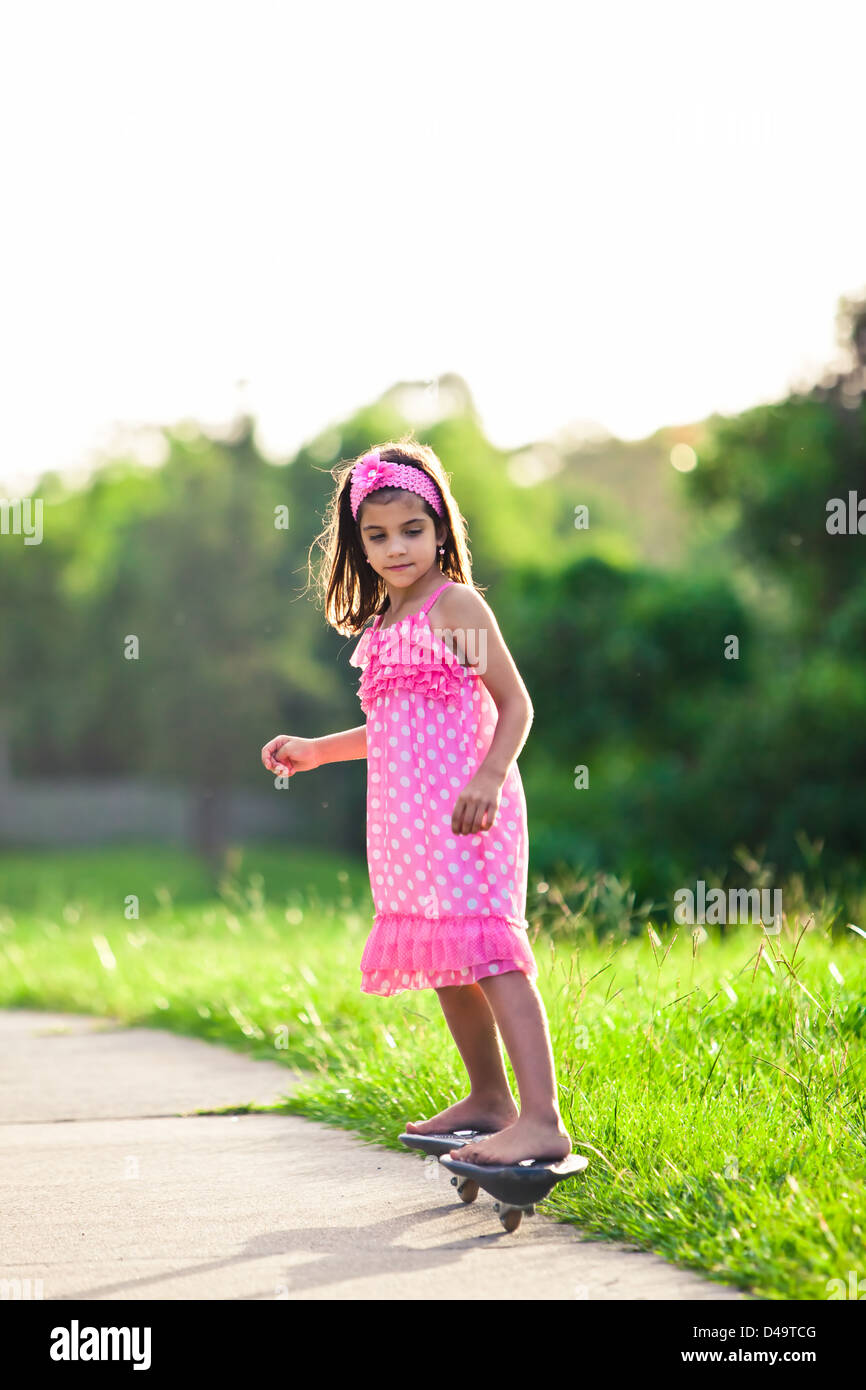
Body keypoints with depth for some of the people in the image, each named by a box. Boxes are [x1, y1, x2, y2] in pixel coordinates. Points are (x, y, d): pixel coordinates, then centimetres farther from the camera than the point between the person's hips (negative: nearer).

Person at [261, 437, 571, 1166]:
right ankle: (488, 1099, 27)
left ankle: (542, 1120, -22)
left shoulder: (456, 605, -7)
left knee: (486, 951, -17)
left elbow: (515, 704, -10)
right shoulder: (381, 627, 17)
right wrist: (316, 750, 25)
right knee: (441, 959, 14)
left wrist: (490, 777, -24)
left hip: (466, 816, -9)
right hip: (409, 819, 9)